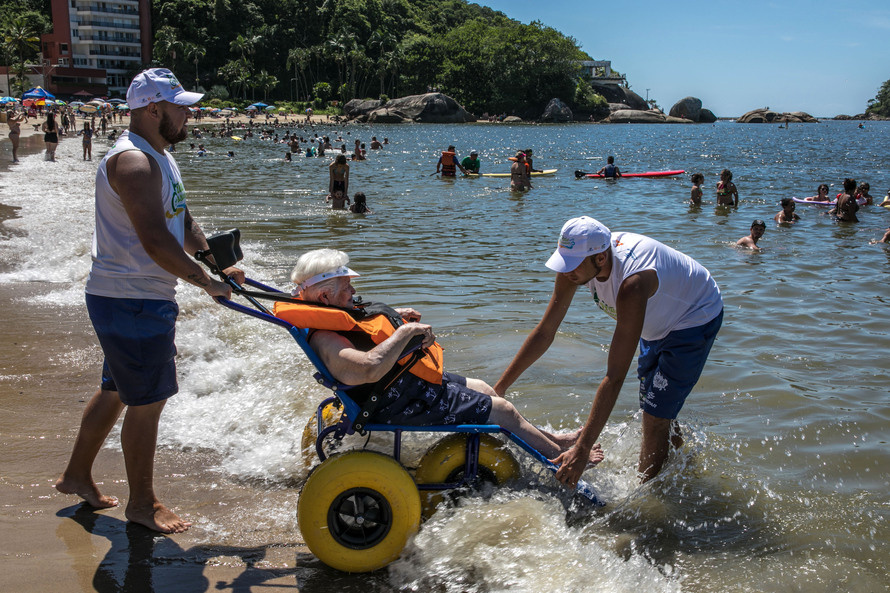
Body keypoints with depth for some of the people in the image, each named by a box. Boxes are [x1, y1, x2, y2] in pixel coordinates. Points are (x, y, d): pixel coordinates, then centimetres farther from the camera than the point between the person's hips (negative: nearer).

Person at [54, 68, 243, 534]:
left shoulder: (159, 158, 15)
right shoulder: (132, 162, -20)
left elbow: (184, 224, 19)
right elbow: (155, 241, -27)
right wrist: (206, 282, -18)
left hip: (140, 298, 11)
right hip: (132, 301, -11)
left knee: (116, 390, 21)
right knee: (147, 401, 1)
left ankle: (77, 476, 37)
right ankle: (142, 503, 16)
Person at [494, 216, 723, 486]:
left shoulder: (632, 283, -45)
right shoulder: (576, 261, -24)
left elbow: (614, 377, -47)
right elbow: (544, 332, -16)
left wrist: (582, 449, -50)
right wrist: (497, 389, -18)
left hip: (696, 319, -8)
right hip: (657, 323, 8)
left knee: (655, 418, -11)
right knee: (652, 406, 22)